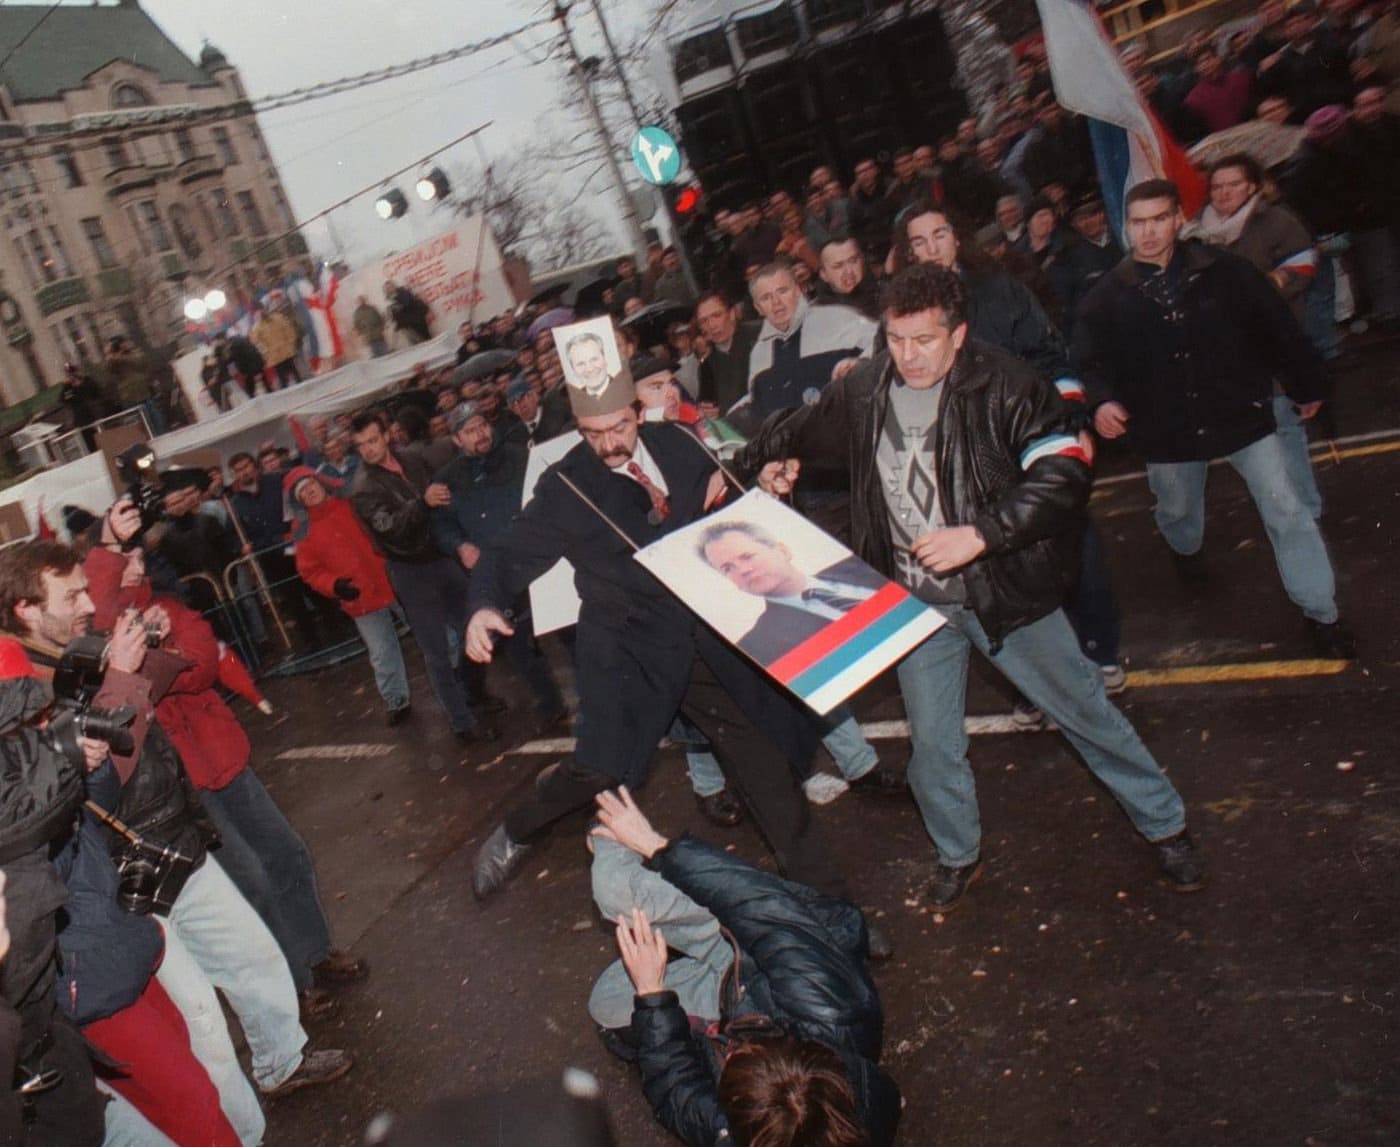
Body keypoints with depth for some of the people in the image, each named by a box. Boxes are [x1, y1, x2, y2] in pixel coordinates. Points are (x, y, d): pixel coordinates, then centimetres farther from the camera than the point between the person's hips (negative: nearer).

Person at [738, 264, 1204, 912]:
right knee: (932, 747, 13)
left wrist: (980, 535, -28)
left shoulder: (1001, 385, -15)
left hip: (1005, 591, -3)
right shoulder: (863, 393, -1)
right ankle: (958, 856, 40)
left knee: (1085, 712, 12)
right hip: (914, 603, 4)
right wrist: (767, 462, 4)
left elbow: (1064, 472, -23)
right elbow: (797, 433, 20)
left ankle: (1164, 825, 36)